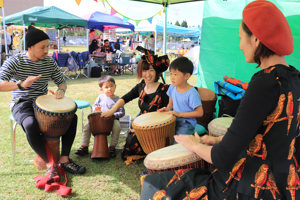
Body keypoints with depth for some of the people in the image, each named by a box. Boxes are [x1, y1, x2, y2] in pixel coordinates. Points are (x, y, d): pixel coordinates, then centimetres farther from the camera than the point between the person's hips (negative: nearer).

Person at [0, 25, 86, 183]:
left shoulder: (49, 62, 1)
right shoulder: (15, 62, -12)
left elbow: (62, 81, 11)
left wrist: (61, 90, -14)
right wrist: (21, 84, -41)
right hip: (22, 104, -5)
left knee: (72, 117, -14)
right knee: (31, 125, -36)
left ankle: (64, 158, -8)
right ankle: (49, 164, -20)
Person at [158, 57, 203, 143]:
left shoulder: (192, 93, -18)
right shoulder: (172, 88, 2)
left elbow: (199, 113, -17)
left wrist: (180, 114, -21)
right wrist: (168, 109, -7)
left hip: (186, 124, -6)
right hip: (173, 120, 6)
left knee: (176, 144, -24)